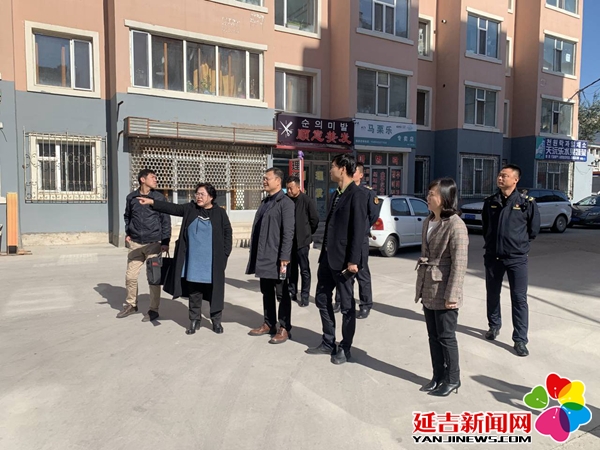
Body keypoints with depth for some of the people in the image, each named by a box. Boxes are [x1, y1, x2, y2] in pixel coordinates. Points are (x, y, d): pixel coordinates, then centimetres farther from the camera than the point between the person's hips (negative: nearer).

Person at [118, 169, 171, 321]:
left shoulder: (159, 197, -2)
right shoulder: (131, 197, 4)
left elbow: (165, 220, -2)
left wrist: (165, 242, -6)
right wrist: (127, 233, 9)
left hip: (154, 243, -2)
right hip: (135, 243, 3)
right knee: (130, 276, 7)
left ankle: (153, 310, 14)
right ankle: (131, 305, 28)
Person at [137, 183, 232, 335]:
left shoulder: (220, 213, -2)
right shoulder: (190, 209, 5)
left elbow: (227, 233, 0)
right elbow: (172, 208, -3)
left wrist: (225, 254, -4)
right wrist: (152, 202, -14)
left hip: (212, 262, -2)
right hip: (193, 261, 3)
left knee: (215, 291, 6)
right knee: (194, 292, 9)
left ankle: (216, 321, 20)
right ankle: (195, 321, 22)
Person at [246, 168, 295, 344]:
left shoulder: (285, 203, -10)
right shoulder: (265, 202, 15)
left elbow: (288, 233, -16)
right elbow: (257, 229, 16)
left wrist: (284, 259, -20)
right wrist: (255, 254, 13)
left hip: (277, 258, -8)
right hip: (263, 257, 8)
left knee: (282, 294, 4)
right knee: (266, 292, 16)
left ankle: (284, 329, 13)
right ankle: (269, 324, 28)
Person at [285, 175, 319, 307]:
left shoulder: (308, 201, -9)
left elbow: (314, 220, -1)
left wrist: (307, 234, 7)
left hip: (302, 241, -4)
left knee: (304, 270, 2)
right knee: (291, 269, 14)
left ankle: (305, 296, 10)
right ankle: (292, 293, 25)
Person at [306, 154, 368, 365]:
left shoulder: (356, 194, -12)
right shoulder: (336, 194, 14)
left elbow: (359, 229, -18)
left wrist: (353, 260, -20)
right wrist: (324, 252, 16)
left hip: (342, 259, -9)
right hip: (327, 256, 9)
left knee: (347, 305, 6)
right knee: (322, 299, 15)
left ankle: (345, 348, 19)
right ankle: (328, 342, 29)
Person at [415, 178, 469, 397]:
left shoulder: (455, 225, -16)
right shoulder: (428, 222, 9)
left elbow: (459, 263, -18)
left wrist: (451, 295, -19)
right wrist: (421, 287, 16)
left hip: (444, 291, -7)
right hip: (429, 290, 8)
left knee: (446, 337, 6)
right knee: (433, 336, 16)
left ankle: (452, 380, 23)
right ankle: (438, 377, 30)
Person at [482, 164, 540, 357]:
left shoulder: (527, 203, -7)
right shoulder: (490, 202, 3)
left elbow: (534, 229, 4)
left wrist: (519, 243, 9)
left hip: (517, 258, -3)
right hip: (492, 256, 4)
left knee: (519, 298, -1)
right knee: (492, 294, 15)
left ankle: (520, 339, 7)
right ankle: (494, 326, 35)